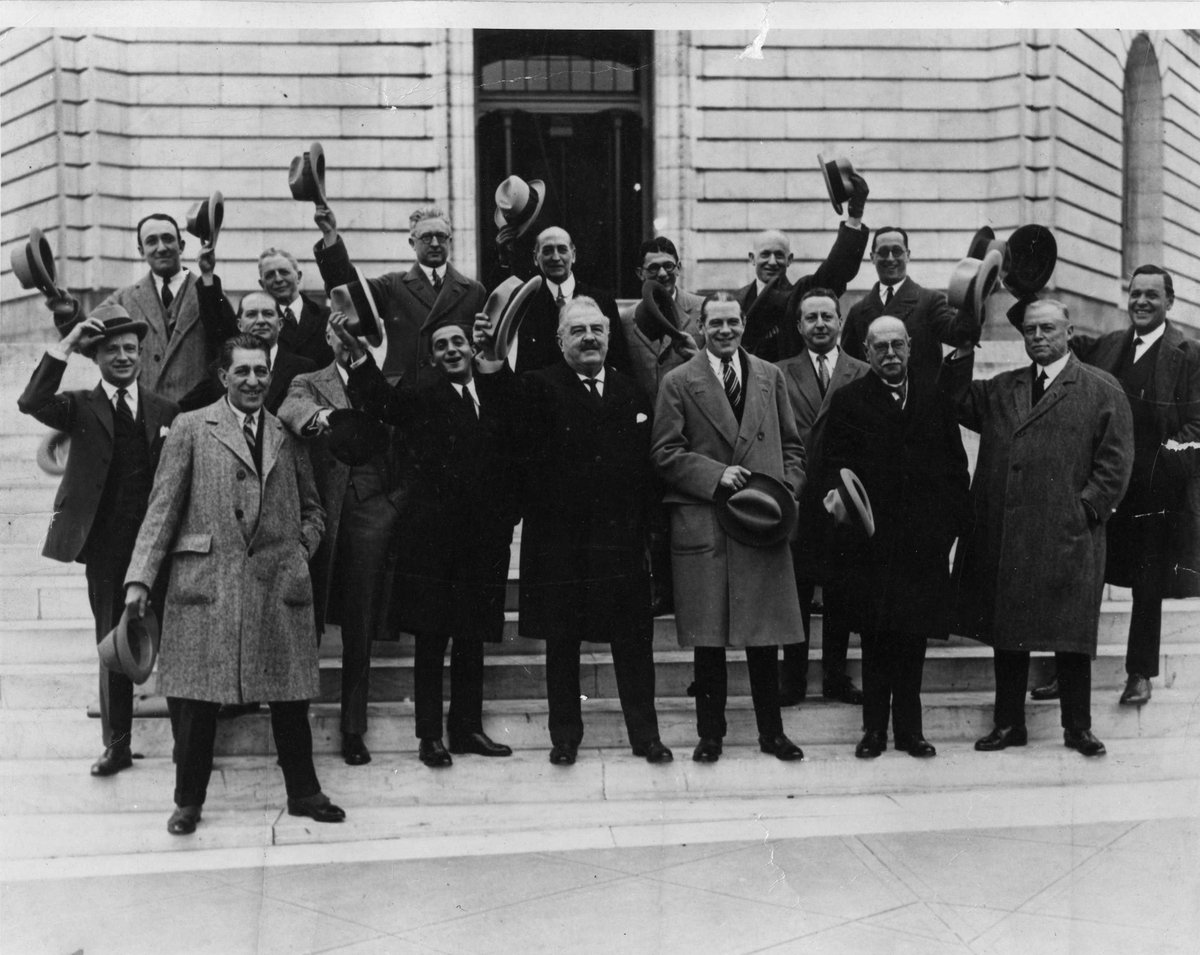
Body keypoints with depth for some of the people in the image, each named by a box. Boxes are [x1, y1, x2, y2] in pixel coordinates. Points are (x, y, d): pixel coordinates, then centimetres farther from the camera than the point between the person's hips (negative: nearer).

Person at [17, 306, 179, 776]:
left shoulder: (166, 411, 6)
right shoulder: (80, 408, 4)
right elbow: (31, 403, -16)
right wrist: (65, 346, -19)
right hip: (106, 548, 0)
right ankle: (117, 745, 19)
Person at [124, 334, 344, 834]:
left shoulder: (288, 434, 14)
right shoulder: (191, 428, 5)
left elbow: (311, 507, 22)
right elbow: (162, 507, 1)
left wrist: (301, 550, 5)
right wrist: (140, 577, -6)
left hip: (278, 585, 3)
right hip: (206, 581, -2)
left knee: (290, 695, 7)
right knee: (195, 696, 1)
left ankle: (303, 792, 20)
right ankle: (188, 801, 17)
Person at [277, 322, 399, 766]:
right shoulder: (308, 383, 12)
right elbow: (291, 408, -12)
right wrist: (316, 414, -31)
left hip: (372, 509, 1)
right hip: (323, 508, -1)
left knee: (360, 629, 5)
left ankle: (353, 730, 15)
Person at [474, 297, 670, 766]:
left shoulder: (631, 390, 10)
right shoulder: (540, 386, -3)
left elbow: (651, 459, 9)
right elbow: (517, 418, -25)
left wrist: (647, 515, -1)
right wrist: (496, 371, -44)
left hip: (623, 537, 3)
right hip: (560, 540, -2)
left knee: (634, 641, 9)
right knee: (562, 643, 9)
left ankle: (645, 735, 22)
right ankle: (565, 736, 24)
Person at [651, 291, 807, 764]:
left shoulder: (770, 376, 12)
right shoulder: (678, 382, 2)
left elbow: (792, 445, 15)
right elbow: (664, 453, -2)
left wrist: (788, 489, -1)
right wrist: (715, 474, -13)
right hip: (702, 524, -2)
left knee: (765, 636, 6)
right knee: (708, 640, 4)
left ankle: (771, 732, 19)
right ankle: (710, 734, 17)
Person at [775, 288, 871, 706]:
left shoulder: (863, 375, 6)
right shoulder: (779, 374, 6)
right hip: (797, 499, 0)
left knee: (840, 595, 8)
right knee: (795, 594, 4)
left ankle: (836, 677, 20)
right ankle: (792, 681, 14)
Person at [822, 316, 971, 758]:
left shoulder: (935, 397, 11)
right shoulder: (848, 401, 4)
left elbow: (956, 463, 10)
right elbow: (834, 465, -1)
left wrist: (952, 518, 2)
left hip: (925, 538, 2)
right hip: (871, 537, -2)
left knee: (914, 635, 5)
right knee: (875, 635, 3)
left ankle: (909, 727, 16)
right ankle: (874, 727, 13)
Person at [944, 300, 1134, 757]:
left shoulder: (1102, 389, 3)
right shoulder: (1001, 389, 16)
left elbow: (1115, 461, -1)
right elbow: (958, 404, 3)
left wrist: (1087, 509, -9)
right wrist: (963, 353, -3)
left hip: (1066, 537, -4)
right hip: (1001, 538, 4)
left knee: (1070, 635, 4)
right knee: (1006, 633, 9)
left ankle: (1078, 727, 17)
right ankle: (1009, 724, 20)